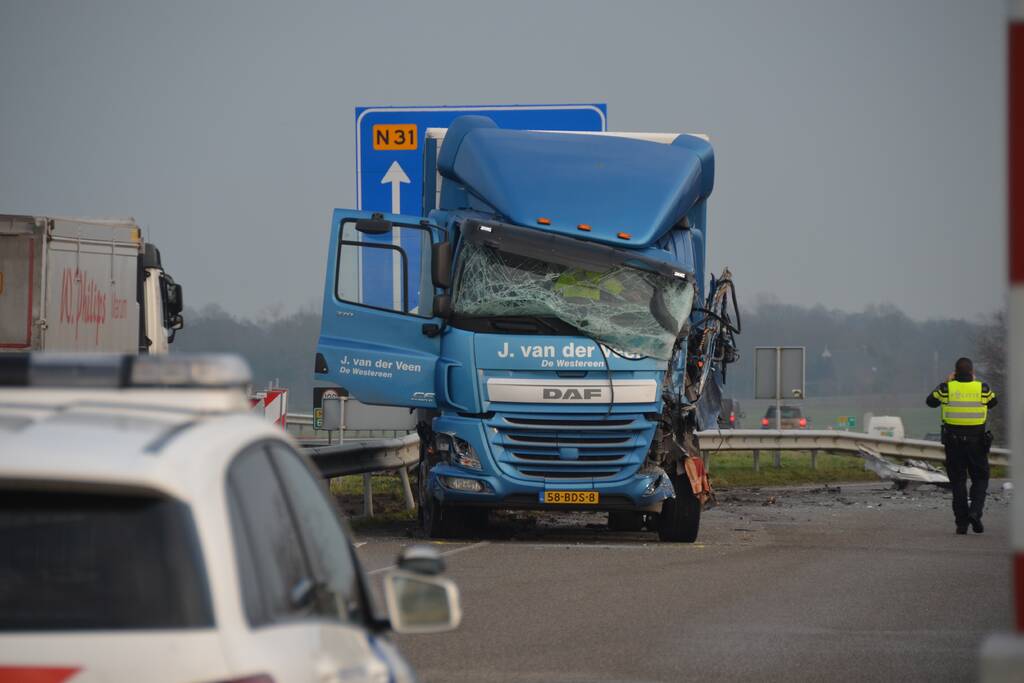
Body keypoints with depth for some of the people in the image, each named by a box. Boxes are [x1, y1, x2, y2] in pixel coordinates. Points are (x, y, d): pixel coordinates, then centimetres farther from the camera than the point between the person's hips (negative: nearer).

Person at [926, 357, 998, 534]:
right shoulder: (982, 388, -4)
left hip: (953, 441, 0)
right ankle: (975, 511, -11)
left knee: (958, 481, 8)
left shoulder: (946, 388, -6)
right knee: (980, 479, 12)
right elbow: (993, 402, 17)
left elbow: (931, 401, 12)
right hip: (977, 441, 0)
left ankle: (961, 523, 4)